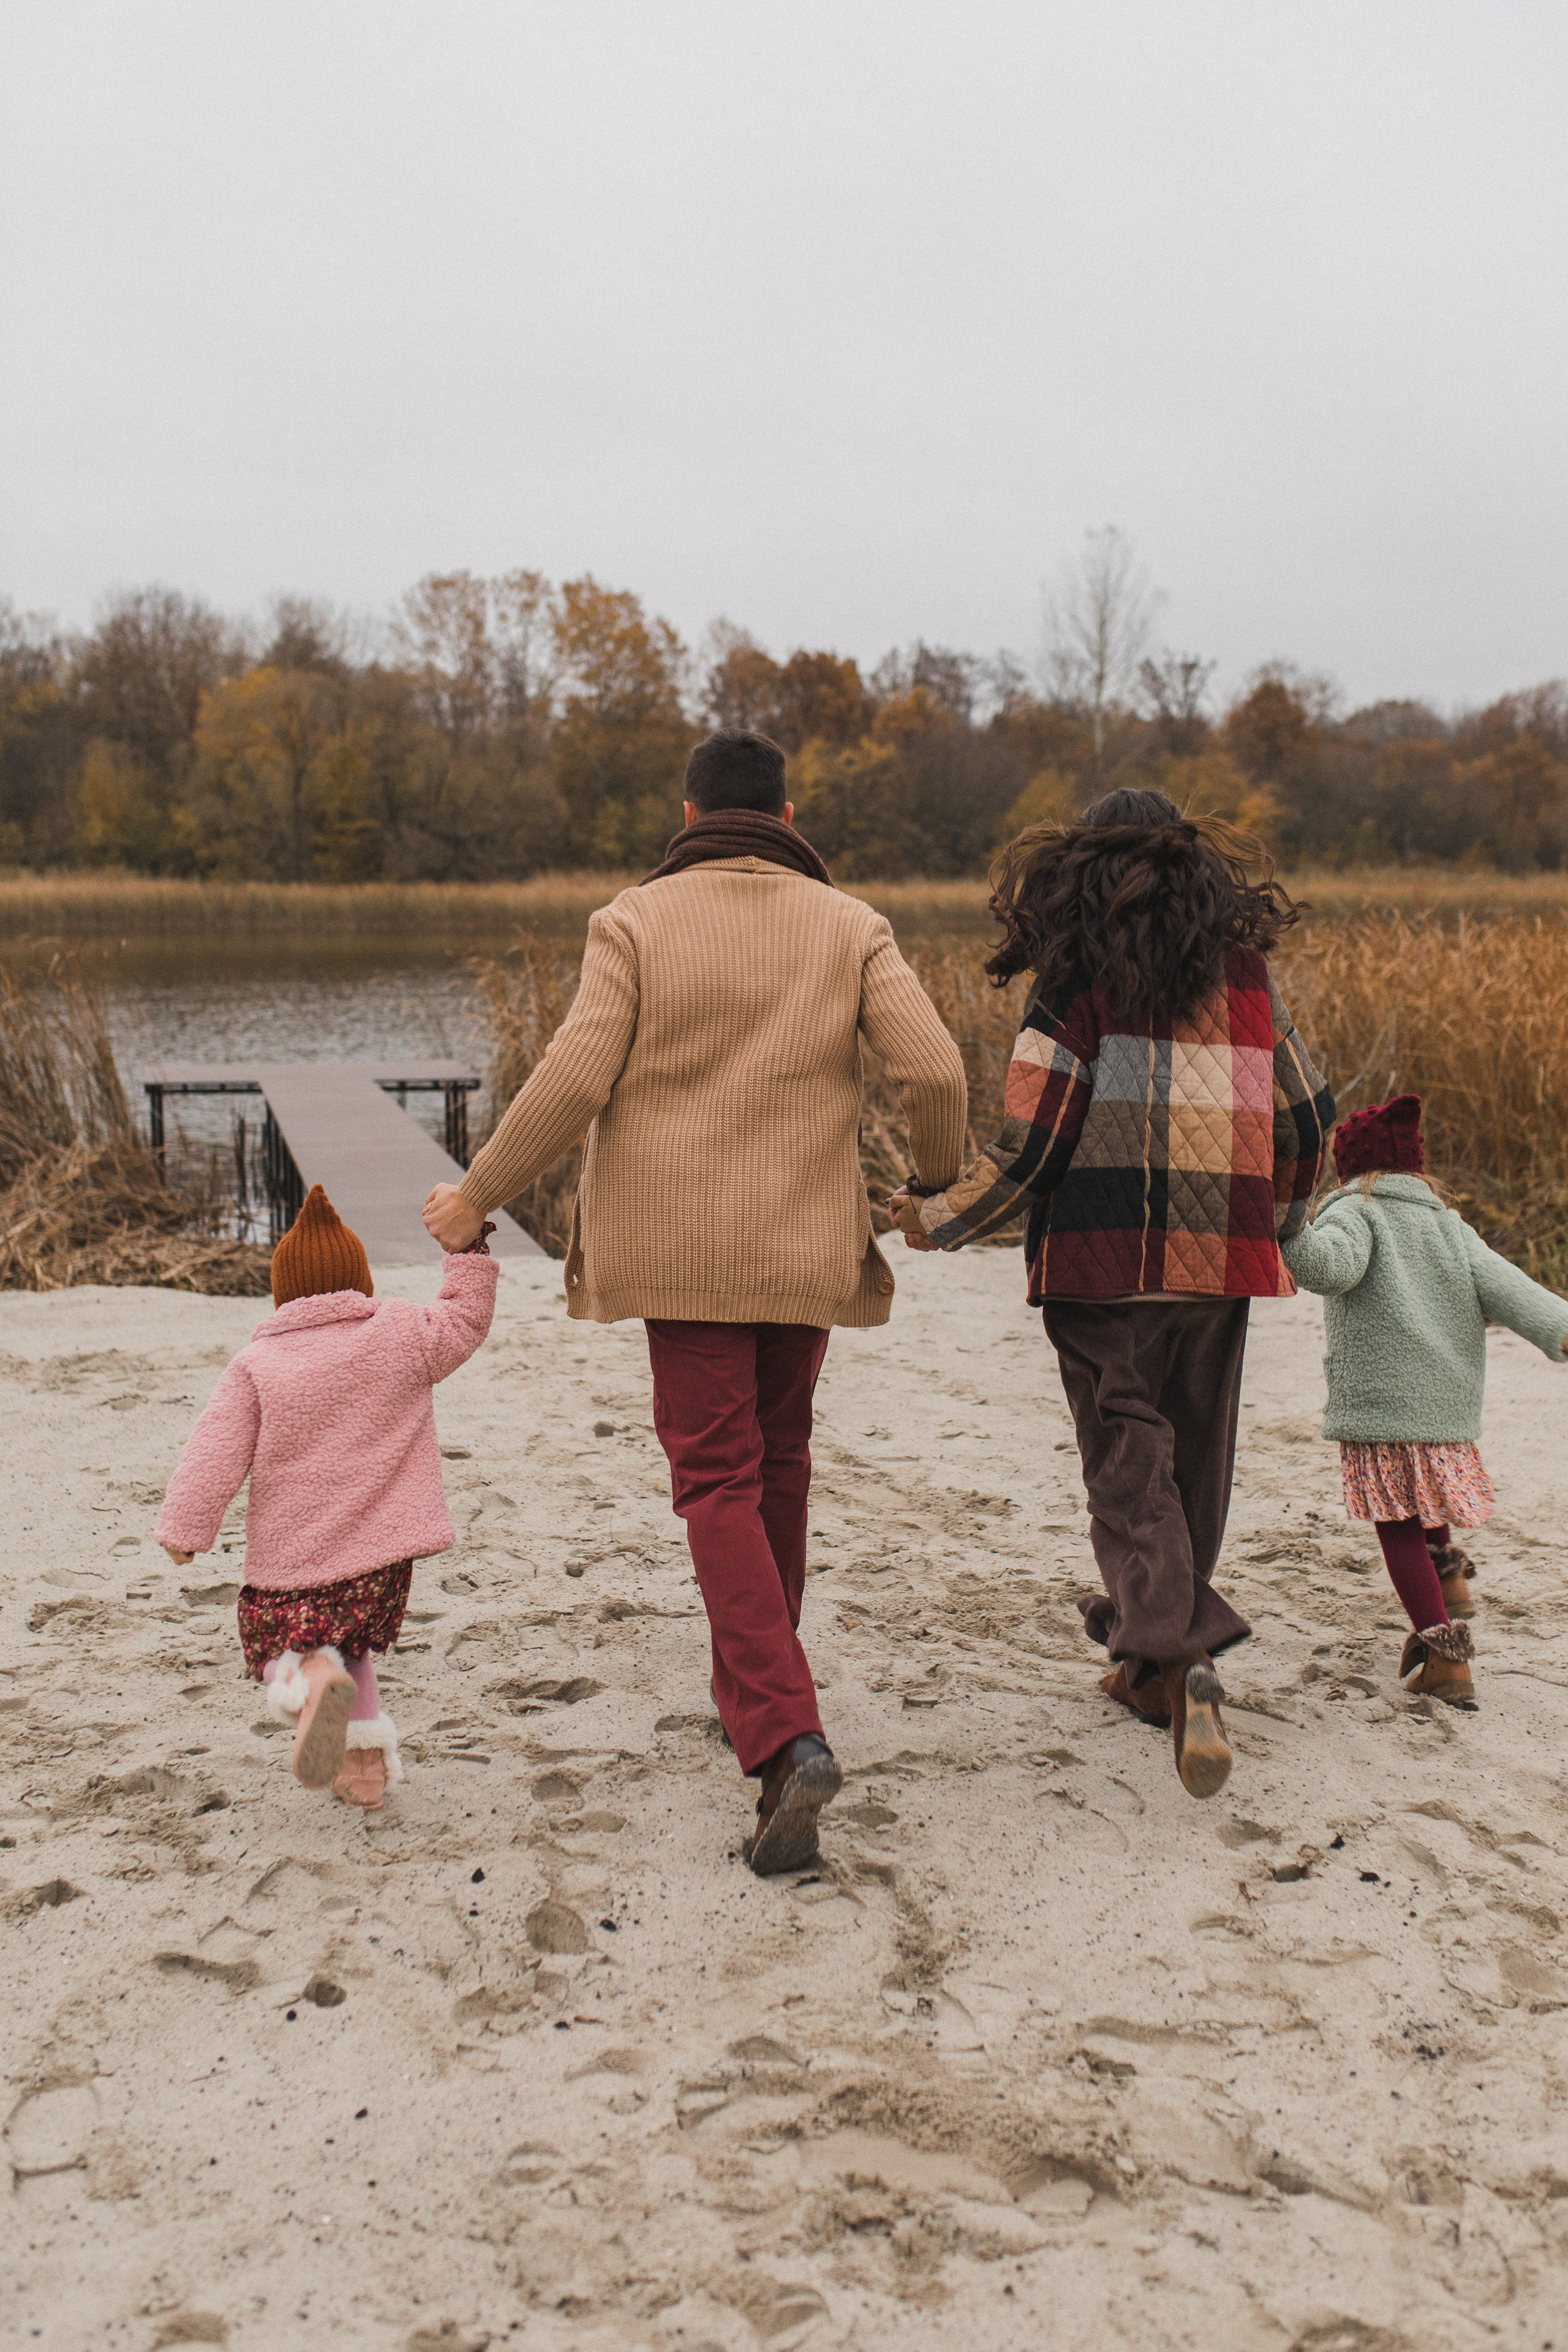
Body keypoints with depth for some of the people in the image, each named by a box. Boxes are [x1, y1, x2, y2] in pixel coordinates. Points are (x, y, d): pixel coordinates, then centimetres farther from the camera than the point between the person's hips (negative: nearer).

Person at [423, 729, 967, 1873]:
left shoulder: (637, 920, -2)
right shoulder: (849, 924, 3)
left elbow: (574, 1079, -11)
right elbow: (932, 1069, -7)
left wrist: (478, 1196, 1)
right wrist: (941, 1180, 13)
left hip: (680, 1243, -2)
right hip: (803, 1243, 3)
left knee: (719, 1482, -2)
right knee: (778, 1461, 19)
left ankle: (787, 1740, -17)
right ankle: (757, 1688, 34)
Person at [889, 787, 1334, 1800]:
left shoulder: (1076, 985, -6)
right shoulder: (1244, 969, 7)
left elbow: (1028, 1152, -9)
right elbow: (1308, 1118, 12)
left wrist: (937, 1219, 7)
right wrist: (1272, 1226, 28)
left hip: (1106, 1260, -4)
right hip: (1221, 1260, 4)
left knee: (1130, 1460, 1)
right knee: (1194, 1463, 16)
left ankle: (1182, 1657, -16)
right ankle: (1157, 1660, 29)